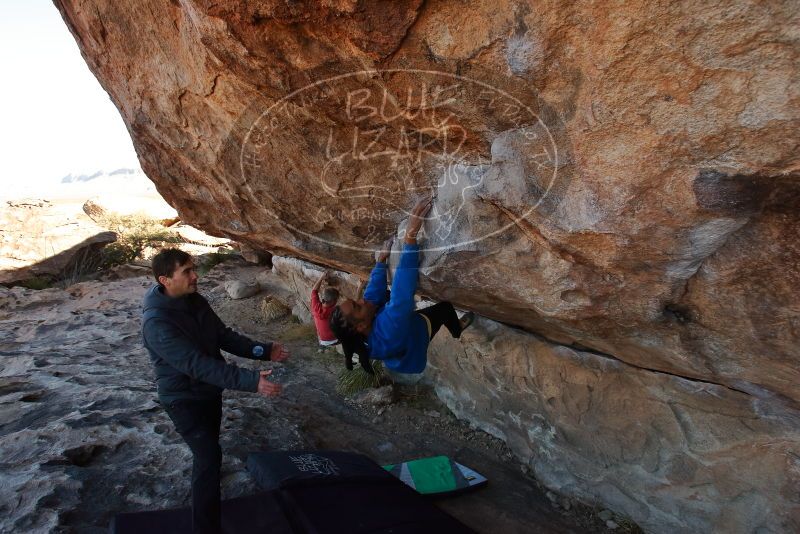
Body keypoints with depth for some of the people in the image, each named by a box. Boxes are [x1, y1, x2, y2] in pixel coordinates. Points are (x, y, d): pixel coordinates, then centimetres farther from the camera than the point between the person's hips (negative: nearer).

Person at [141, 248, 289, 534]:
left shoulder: (195, 300, -5)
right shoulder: (157, 322, -31)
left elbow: (224, 336, 0)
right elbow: (197, 364, -37)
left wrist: (264, 350, -14)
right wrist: (251, 381, -44)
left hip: (209, 390, 8)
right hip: (184, 399, -8)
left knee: (207, 453, 24)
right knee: (210, 458, -11)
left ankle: (204, 496, 49)